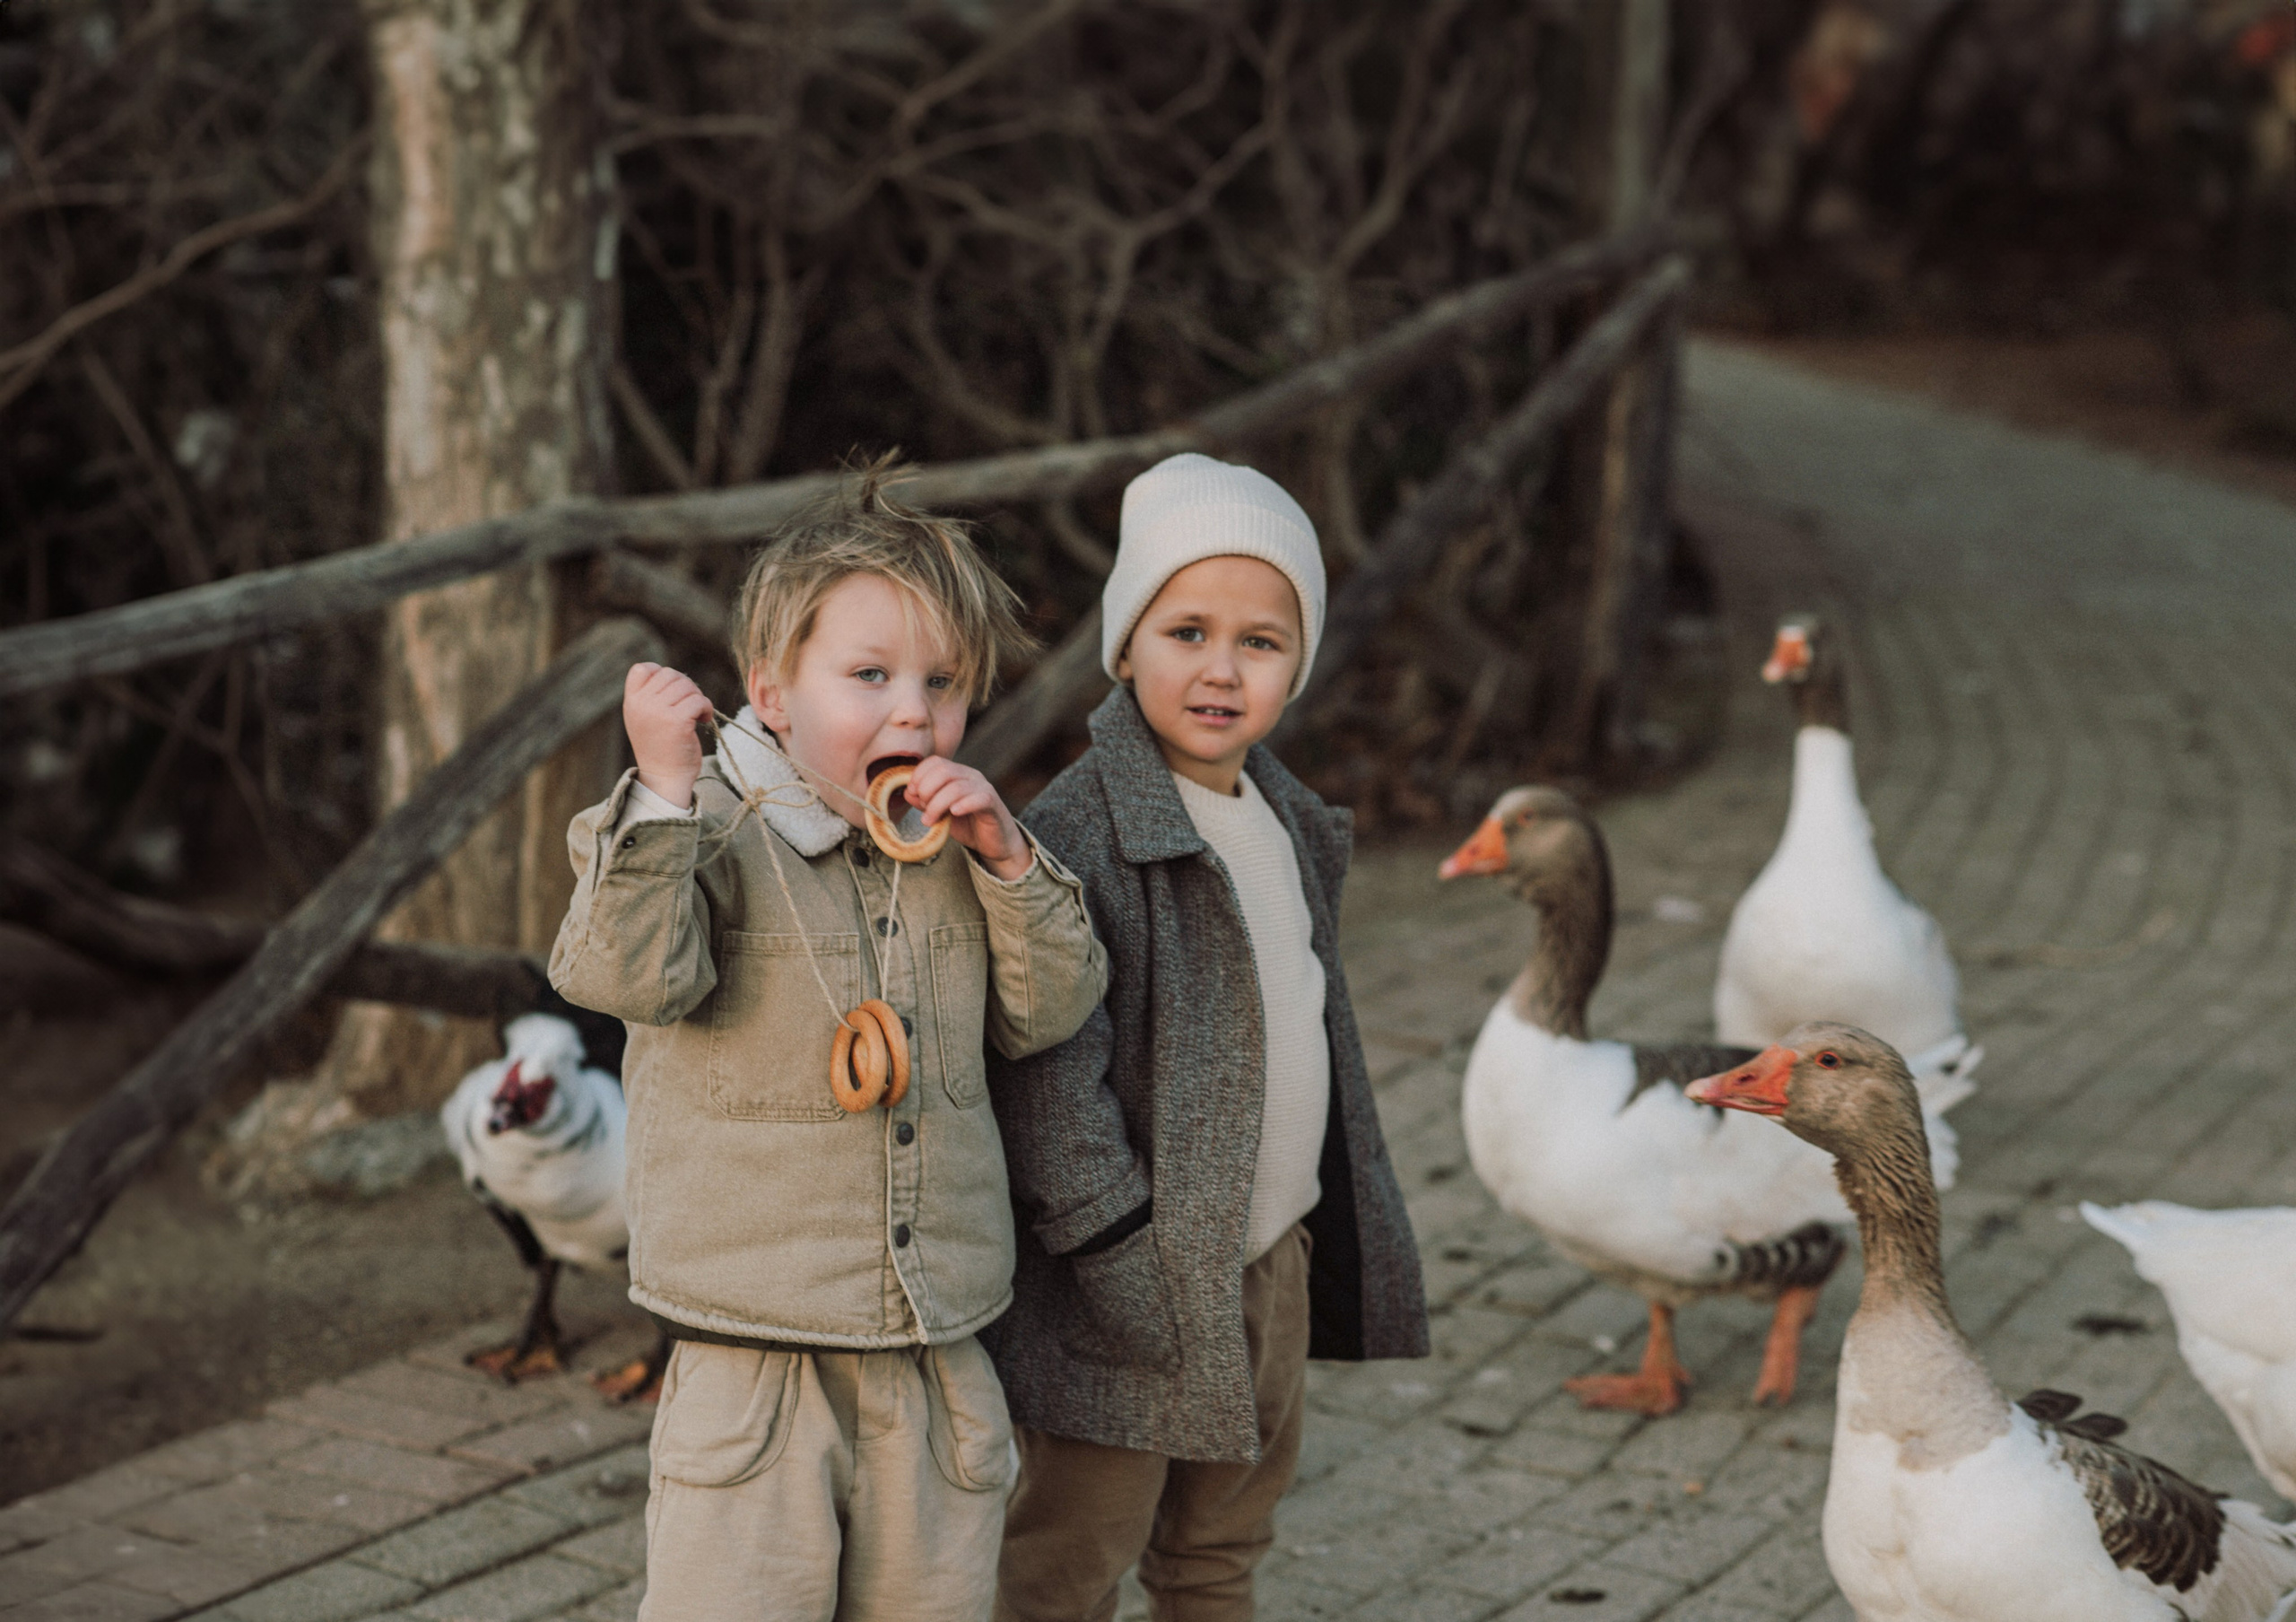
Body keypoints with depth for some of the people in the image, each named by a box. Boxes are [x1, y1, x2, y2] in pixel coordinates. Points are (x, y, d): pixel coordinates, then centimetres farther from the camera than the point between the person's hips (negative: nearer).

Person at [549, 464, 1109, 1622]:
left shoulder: (957, 852, 9)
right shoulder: (711, 834, -7)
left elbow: (1051, 1012, 9)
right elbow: (626, 974, -23)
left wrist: (1008, 861, -5)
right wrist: (663, 788, -30)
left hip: (937, 1369, 5)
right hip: (750, 1369, -5)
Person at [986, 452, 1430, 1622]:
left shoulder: (1291, 825, 8)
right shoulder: (1077, 832, -20)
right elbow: (1046, 1077, -23)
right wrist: (1124, 1257, -23)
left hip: (1276, 1262, 8)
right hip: (1137, 1284, -8)